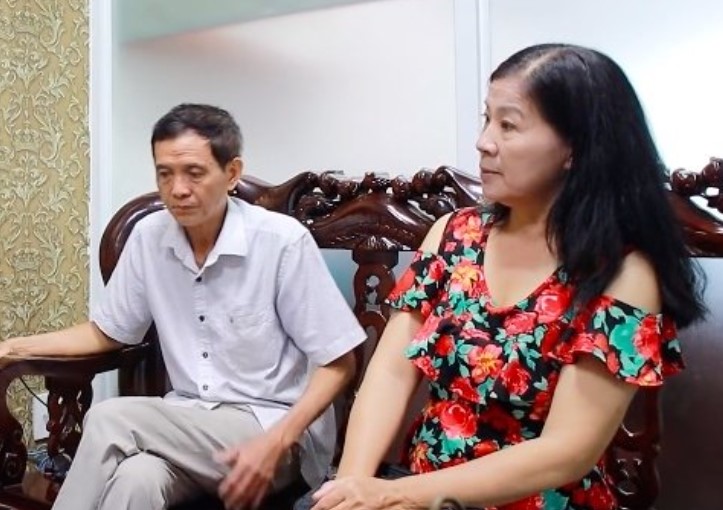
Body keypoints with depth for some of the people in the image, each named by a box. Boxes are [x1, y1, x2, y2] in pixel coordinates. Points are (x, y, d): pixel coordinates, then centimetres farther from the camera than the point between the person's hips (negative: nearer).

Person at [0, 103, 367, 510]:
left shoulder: (283, 240, -16)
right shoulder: (149, 236, 0)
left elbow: (338, 363, -11)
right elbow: (106, 332, 14)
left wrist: (276, 443, -23)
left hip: (271, 427, -3)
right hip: (187, 424, 4)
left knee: (110, 421, -24)